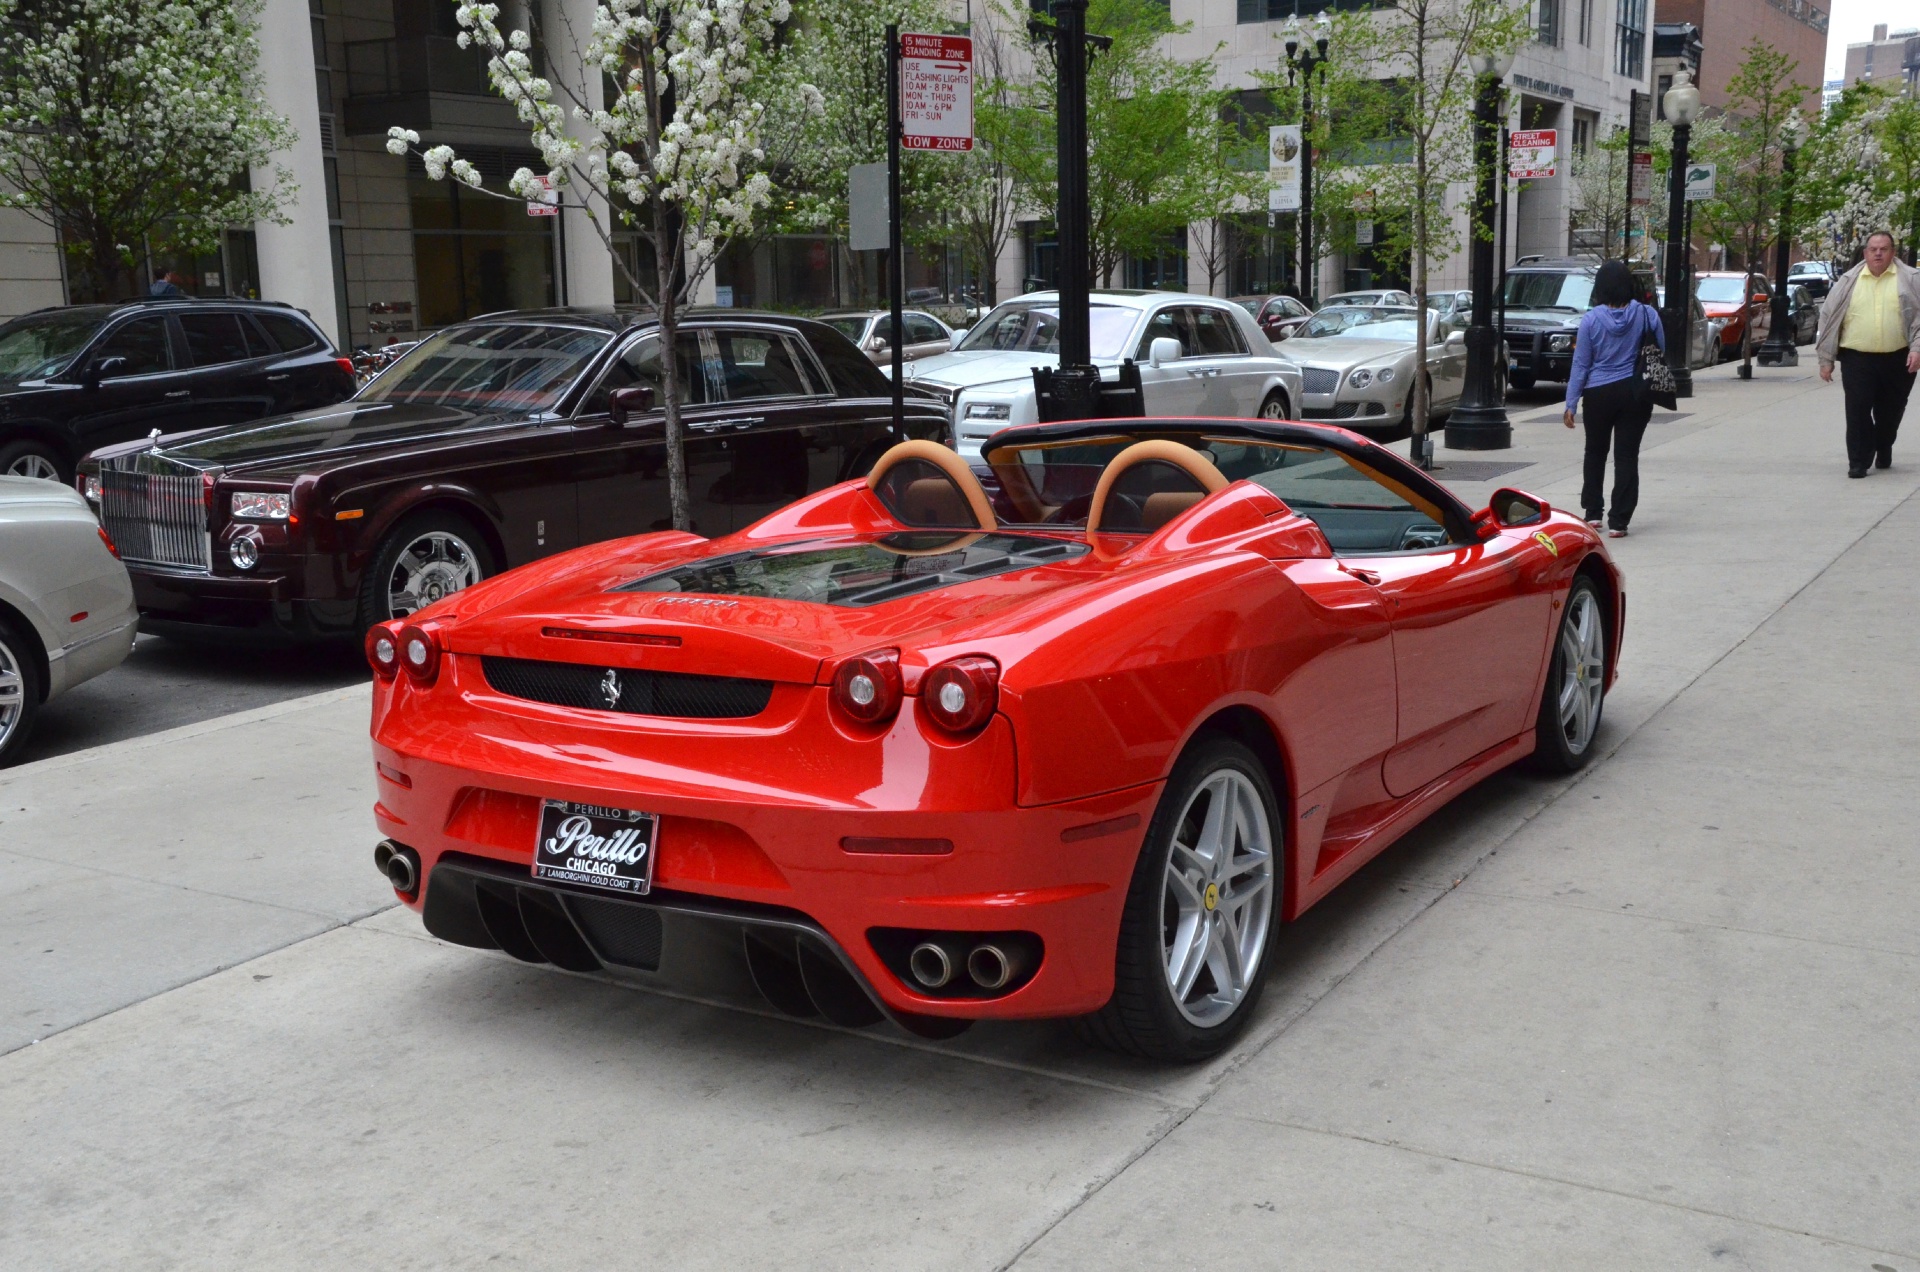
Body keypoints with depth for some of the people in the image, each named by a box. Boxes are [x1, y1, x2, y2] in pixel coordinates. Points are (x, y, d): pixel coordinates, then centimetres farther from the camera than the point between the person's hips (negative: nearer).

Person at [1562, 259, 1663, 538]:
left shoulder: (1591, 319, -7)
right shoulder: (1646, 315, -3)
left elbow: (1581, 364, -6)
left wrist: (1571, 404, -2)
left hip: (1599, 394, -1)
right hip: (1635, 394, 1)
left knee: (1595, 453, 17)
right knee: (1627, 456, 3)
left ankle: (1593, 513, 24)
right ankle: (1618, 521, 1)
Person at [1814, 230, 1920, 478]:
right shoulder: (1849, 282, 7)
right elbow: (1829, 318, 9)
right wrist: (1826, 359, 6)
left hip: (1897, 359, 0)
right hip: (1857, 358, 0)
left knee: (1890, 411, 11)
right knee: (1857, 410, -8)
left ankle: (1884, 450, 34)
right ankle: (1858, 461, -2)